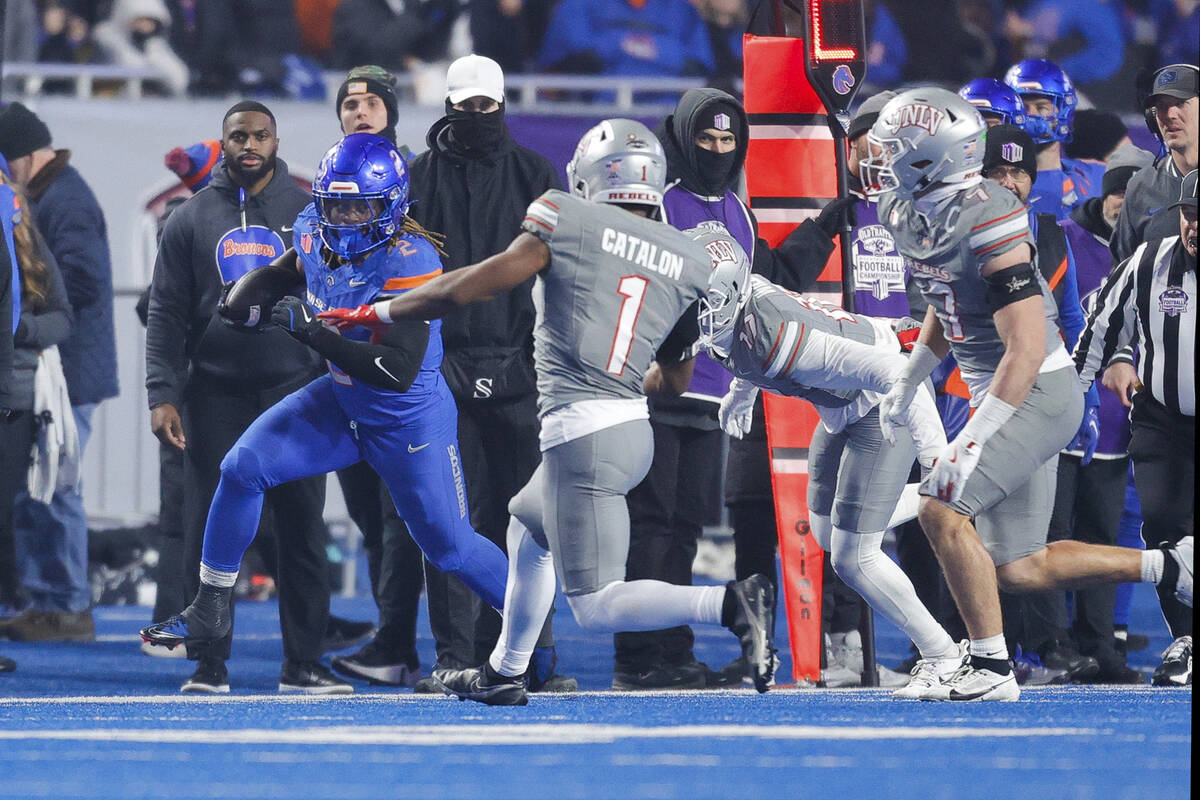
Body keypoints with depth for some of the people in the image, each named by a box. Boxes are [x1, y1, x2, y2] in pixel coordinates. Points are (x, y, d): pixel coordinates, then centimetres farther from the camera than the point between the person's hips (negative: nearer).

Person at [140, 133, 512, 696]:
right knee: (243, 468, -10)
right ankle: (211, 611, 5)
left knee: (451, 549, 2)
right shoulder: (314, 234, -11)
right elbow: (290, 271, 14)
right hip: (341, 401, 6)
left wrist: (313, 331, -38)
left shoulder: (408, 260, -31)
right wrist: (244, 294, -8)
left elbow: (400, 371, -37)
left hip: (409, 422, -6)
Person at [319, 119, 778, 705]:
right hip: (633, 423, 7)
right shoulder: (693, 262, 10)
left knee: (596, 607, -7)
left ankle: (729, 604, -25)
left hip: (582, 432, -7)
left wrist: (378, 313, 8)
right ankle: (503, 674, 41)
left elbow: (475, 286, -5)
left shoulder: (567, 220, -4)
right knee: (528, 530, 32)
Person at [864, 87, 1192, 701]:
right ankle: (1168, 568, 17)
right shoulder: (907, 212, 3)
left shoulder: (988, 224, -24)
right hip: (1003, 397, 9)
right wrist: (906, 383, 21)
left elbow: (1027, 347, -27)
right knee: (1017, 571, 8)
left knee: (942, 510, -19)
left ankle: (991, 667, -12)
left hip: (1038, 392, -9)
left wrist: (972, 442, -30)